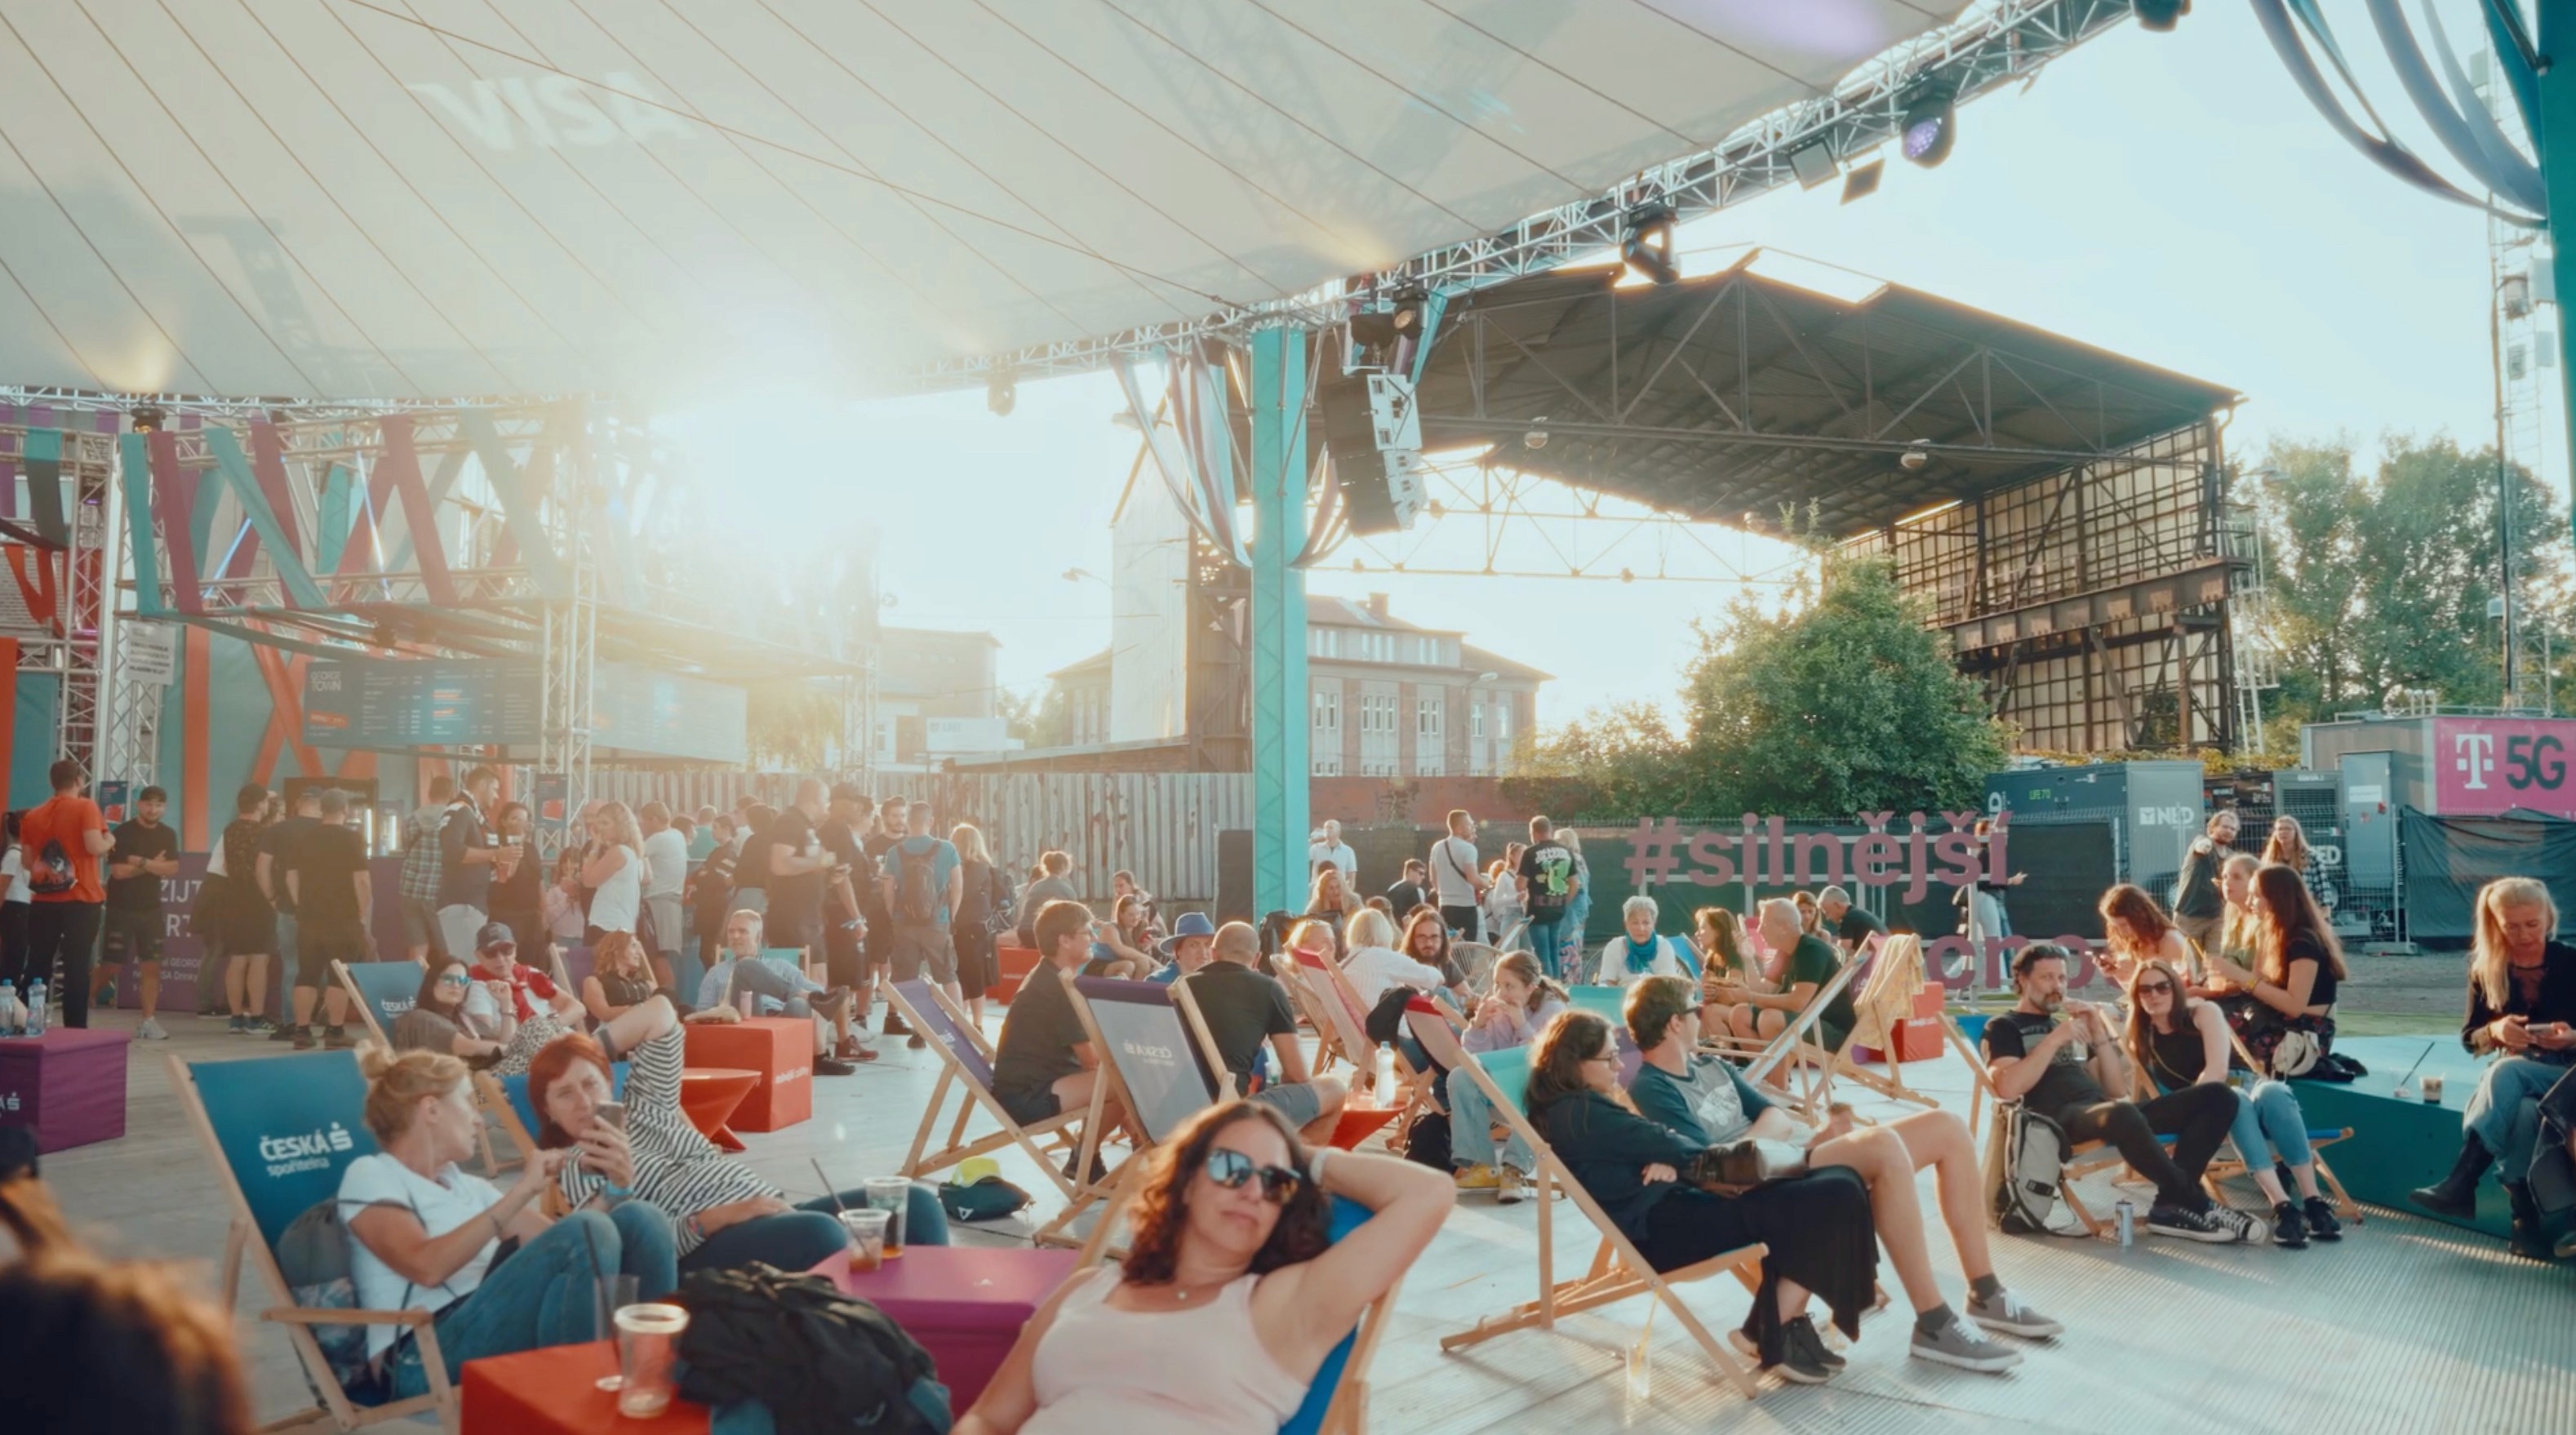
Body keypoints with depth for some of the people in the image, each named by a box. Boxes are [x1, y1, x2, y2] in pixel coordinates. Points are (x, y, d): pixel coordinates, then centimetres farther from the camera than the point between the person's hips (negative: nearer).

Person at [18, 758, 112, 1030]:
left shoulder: (32, 815, 10)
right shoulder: (85, 807, -7)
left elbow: (26, 861, 11)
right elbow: (95, 847, -18)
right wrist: (110, 841, 2)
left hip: (44, 901, 5)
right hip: (81, 900, -5)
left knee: (37, 966, 12)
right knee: (77, 967, -3)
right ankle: (75, 1029, -5)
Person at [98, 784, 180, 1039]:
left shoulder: (168, 835, 6)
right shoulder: (123, 832, -8)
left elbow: (173, 869, -6)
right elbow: (118, 871, -15)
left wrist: (143, 862, -18)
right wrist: (153, 866, -9)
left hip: (151, 908, 4)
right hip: (121, 908, -4)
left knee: (152, 965, -1)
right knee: (111, 964, -2)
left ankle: (148, 1021, 2)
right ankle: (89, 996, 26)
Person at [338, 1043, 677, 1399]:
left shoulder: (469, 1187, 26)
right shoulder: (368, 1175, 5)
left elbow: (557, 1242, 19)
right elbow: (427, 1266, -14)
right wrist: (521, 1190, -14)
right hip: (426, 1361, -7)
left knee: (638, 1219, -11)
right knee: (587, 1233, -27)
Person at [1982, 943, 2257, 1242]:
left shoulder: (2067, 1023, 29)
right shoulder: (2004, 1027, 9)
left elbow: (2116, 1088, 22)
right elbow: (2008, 1089, -11)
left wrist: (2100, 1034, 10)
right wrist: (2055, 1040, -9)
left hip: (2106, 1113, 8)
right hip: (2060, 1120, -8)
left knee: (2218, 1097, -5)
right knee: (2122, 1114, -42)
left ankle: (2171, 1206, -19)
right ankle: (2197, 1205, -22)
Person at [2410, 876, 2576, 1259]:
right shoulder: (2486, 970, 3)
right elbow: (2468, 1037, 7)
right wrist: (2494, 1031, -15)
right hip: (2513, 1076, 2)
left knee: (2506, 1072, -37)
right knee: (2522, 1112, -35)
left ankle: (2461, 1182, -41)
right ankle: (2525, 1222, -37)